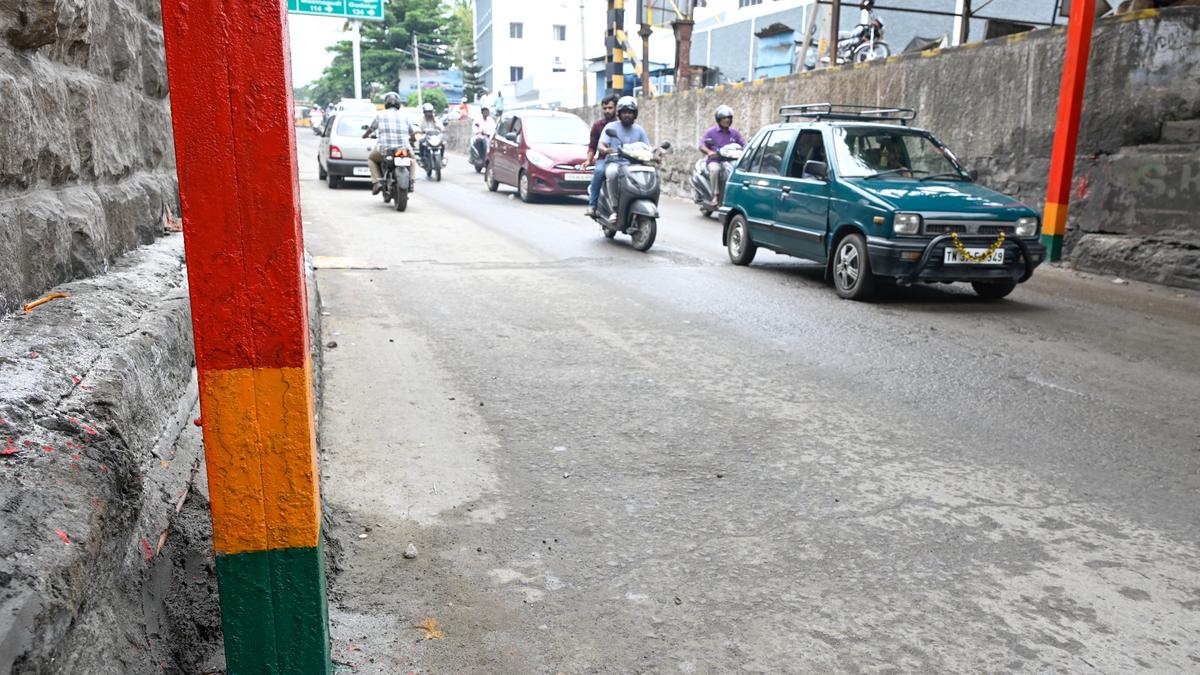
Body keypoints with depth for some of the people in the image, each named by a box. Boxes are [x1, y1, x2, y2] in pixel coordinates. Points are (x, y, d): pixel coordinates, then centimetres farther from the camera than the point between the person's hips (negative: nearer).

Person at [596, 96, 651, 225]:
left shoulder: (639, 130, 15)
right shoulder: (611, 127, 6)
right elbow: (600, 145, -5)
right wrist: (606, 150, -31)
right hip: (613, 162, -2)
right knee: (612, 173, -40)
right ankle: (614, 209, -30)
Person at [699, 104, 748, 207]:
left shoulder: (735, 132, 16)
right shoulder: (711, 132, 8)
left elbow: (744, 144, 11)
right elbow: (701, 145, -2)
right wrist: (709, 151, -24)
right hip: (715, 161, -3)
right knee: (715, 170, -39)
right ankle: (716, 196, -29)